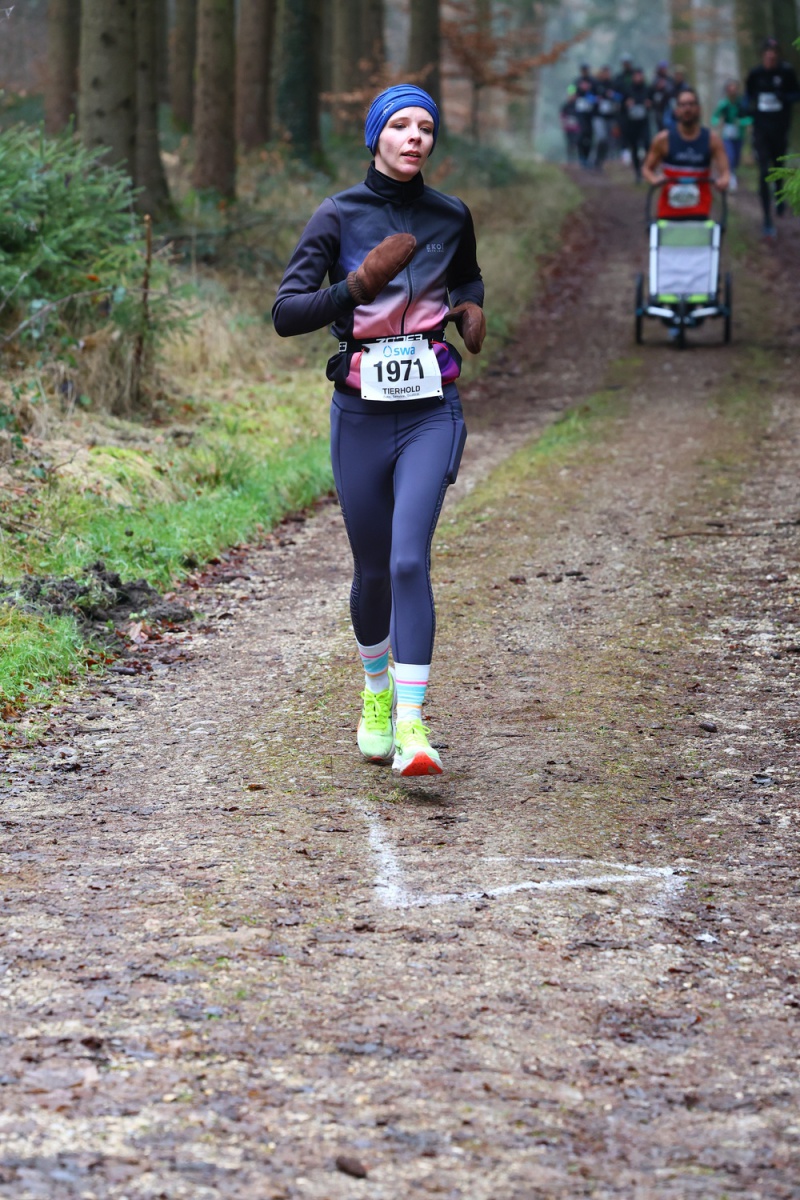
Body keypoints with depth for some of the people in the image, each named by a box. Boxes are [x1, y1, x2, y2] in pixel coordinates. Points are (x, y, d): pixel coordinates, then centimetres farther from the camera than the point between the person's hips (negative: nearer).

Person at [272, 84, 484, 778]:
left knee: (409, 559, -18)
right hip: (361, 414, 0)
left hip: (432, 413, 0)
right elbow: (286, 314, -9)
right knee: (373, 569, 11)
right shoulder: (338, 217, -3)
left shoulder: (451, 217, 5)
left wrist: (471, 310, 4)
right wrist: (359, 286, -24)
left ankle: (411, 725, -20)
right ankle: (376, 693, 39)